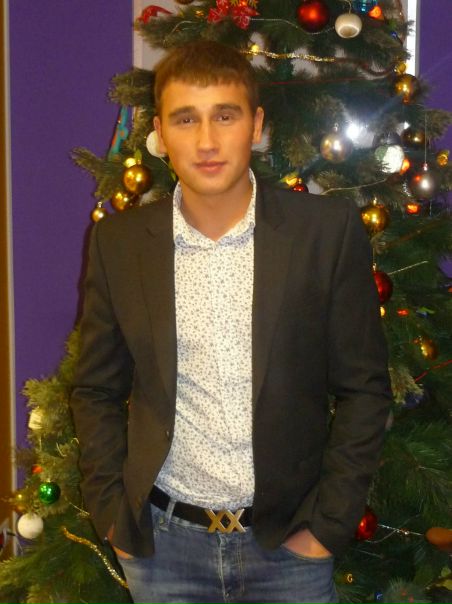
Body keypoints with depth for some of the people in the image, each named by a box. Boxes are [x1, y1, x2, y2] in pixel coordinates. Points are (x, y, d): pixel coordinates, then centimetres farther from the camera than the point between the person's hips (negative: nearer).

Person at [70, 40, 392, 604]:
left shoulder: (330, 229, -8)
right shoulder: (118, 241, -3)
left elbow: (363, 387, -3)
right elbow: (97, 391, 6)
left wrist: (329, 524, -6)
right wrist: (111, 513, -1)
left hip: (287, 540, -1)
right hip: (162, 540, 2)